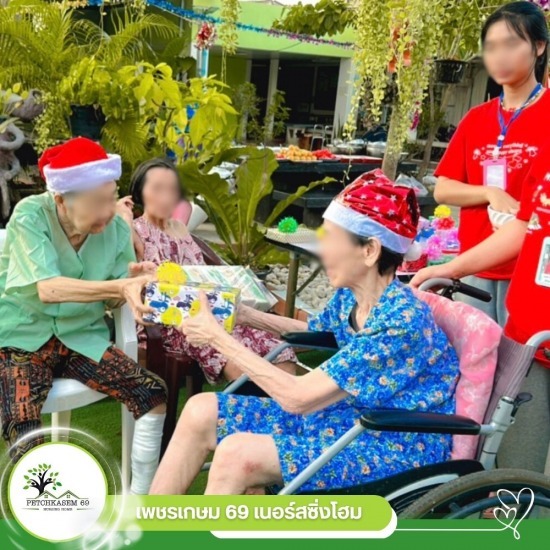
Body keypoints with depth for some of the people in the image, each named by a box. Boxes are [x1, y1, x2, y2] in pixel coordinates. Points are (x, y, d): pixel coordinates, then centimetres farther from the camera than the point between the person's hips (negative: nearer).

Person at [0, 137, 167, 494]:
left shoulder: (116, 228, -10)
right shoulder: (30, 216, -19)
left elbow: (113, 300, -4)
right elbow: (48, 289, -31)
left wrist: (131, 284, -27)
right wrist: (119, 286, -44)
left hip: (82, 337, 3)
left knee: (154, 395, -14)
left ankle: (139, 498, 4)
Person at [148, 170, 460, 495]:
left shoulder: (400, 322, -29)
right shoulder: (352, 295, -4)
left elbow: (297, 398, -28)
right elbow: (314, 330, 21)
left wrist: (219, 338, -21)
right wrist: (242, 313, 8)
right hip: (349, 417, 8)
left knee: (237, 454, -25)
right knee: (200, 413, -2)